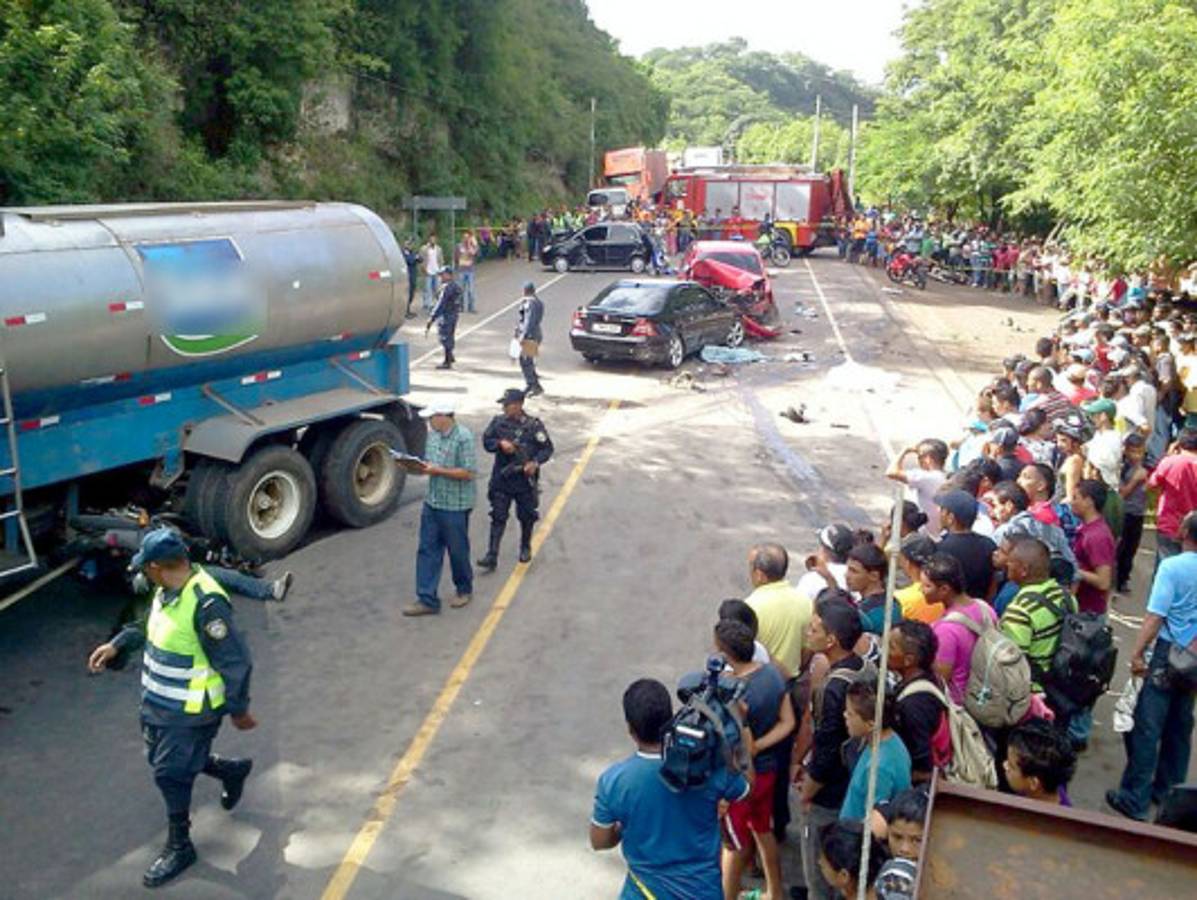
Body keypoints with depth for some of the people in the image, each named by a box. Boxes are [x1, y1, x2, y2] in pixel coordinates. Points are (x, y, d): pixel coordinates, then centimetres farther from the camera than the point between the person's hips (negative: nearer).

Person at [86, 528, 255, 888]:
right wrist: (116, 644, 9)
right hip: (157, 703, 9)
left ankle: (179, 847, 28)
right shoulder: (168, 591, -3)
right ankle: (233, 770, 45)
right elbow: (149, 624, 20)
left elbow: (236, 663, -25)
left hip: (190, 712, -9)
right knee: (161, 760, 23)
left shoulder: (206, 605, -32)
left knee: (172, 774, 5)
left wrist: (238, 710, -16)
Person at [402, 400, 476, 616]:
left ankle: (464, 590, 32)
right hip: (432, 503, 7)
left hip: (455, 506, -7)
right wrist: (416, 467, -6)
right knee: (427, 551, 5)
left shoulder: (463, 437, -17)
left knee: (458, 551, 9)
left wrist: (437, 471, -22)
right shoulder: (433, 434, 6)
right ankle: (427, 600, 11)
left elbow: (468, 473, -20)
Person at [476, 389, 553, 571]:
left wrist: (535, 462, -20)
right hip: (501, 479, 1)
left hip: (525, 480, -1)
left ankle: (526, 548, 37)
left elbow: (547, 448, -4)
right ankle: (491, 556, 1)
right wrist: (500, 444, -20)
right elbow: (486, 441, 1)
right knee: (498, 518, 0)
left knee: (527, 516, 13)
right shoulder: (498, 422, 1)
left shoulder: (534, 425, -8)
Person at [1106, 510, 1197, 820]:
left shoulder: (1172, 567, -16)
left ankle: (1135, 798, 2)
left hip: (1168, 653, -6)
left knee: (1147, 727, -1)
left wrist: (1136, 653, -16)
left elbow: (1155, 616, -20)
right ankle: (1168, 789, 30)